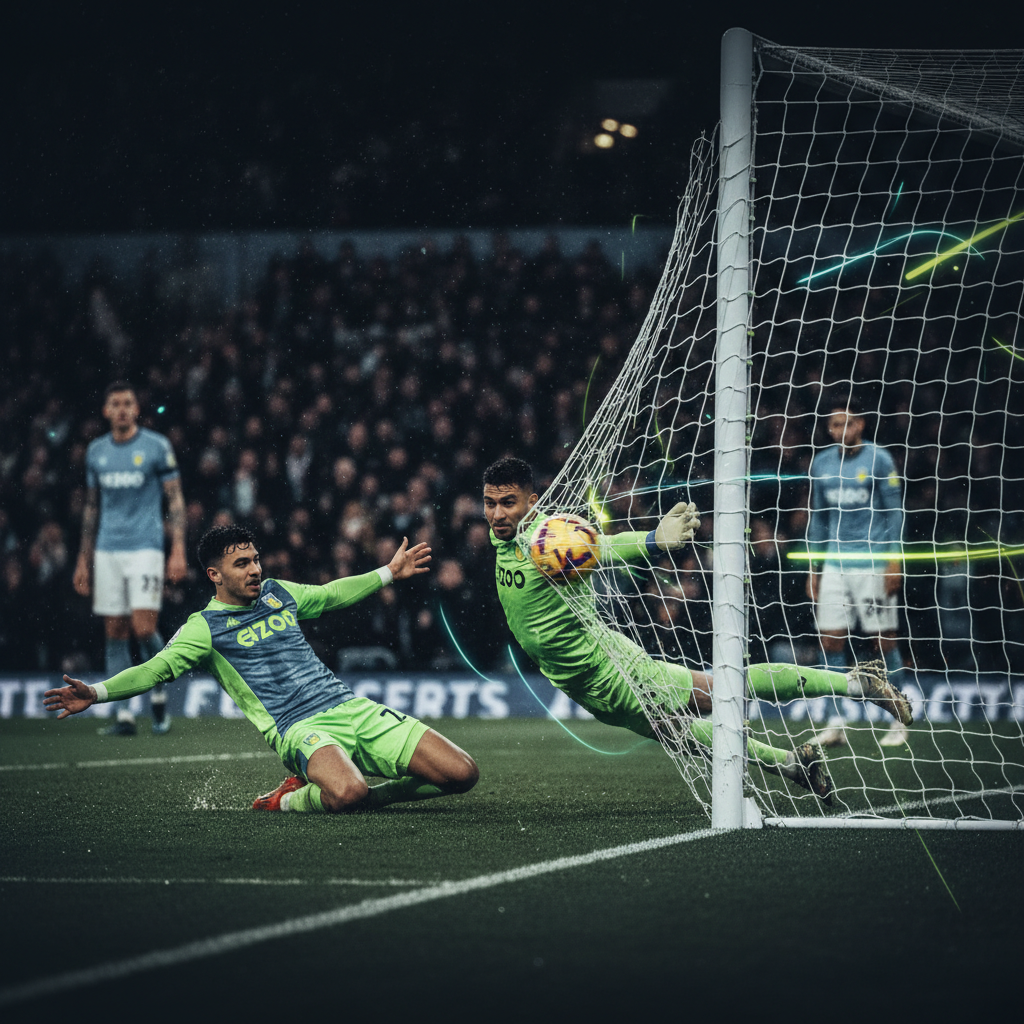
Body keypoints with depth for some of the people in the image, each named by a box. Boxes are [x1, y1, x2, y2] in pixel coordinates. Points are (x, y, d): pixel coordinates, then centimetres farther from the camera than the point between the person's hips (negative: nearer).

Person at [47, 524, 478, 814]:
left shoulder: (278, 593, 18)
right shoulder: (205, 627, 1)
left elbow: (331, 594, 36)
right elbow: (157, 668, -9)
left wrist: (389, 572, 41)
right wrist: (97, 693, -24)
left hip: (353, 708, 6)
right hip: (301, 728, -6)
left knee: (461, 773, -8)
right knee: (345, 795, -40)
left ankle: (363, 795, 11)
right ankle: (291, 800, -5)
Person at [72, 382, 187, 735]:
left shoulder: (157, 446, -2)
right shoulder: (96, 452, 11)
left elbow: (176, 500, -2)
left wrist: (178, 551, -11)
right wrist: (83, 560, 15)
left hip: (145, 548, -4)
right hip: (107, 552, 4)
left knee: (144, 627, -14)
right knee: (115, 633, 1)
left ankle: (159, 694, 10)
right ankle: (124, 715, 3)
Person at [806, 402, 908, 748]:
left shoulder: (878, 459, -2)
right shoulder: (821, 463, 12)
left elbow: (894, 511, -2)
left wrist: (895, 561, -10)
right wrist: (813, 566, 14)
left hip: (872, 562, -4)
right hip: (835, 564, 4)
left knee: (884, 640, -2)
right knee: (831, 641, -2)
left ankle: (899, 721, 6)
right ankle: (836, 724, 2)